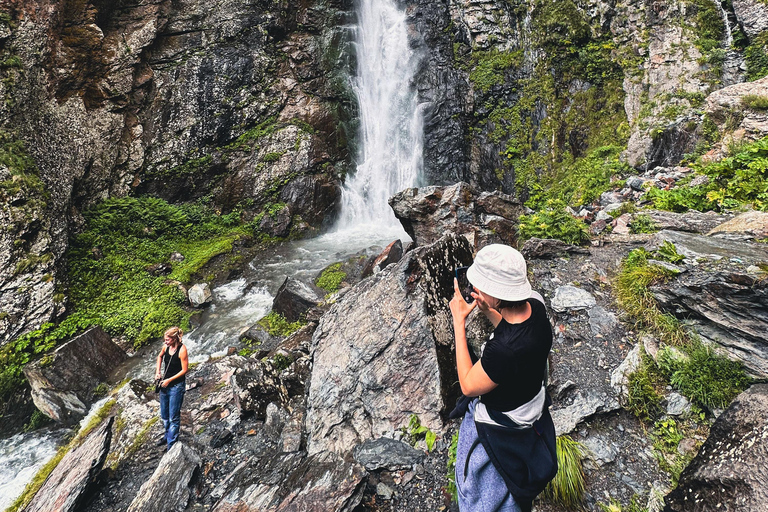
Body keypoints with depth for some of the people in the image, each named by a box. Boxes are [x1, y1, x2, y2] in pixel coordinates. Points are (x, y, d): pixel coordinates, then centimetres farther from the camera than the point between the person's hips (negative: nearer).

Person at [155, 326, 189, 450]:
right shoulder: (166, 346, -4)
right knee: (164, 415, 21)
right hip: (165, 384, 7)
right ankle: (168, 435, 42)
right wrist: (158, 372, 8)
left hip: (177, 386, -7)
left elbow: (184, 370, -17)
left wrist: (169, 380, -16)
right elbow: (160, 356, 19)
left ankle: (171, 443, 15)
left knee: (173, 417, 2)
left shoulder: (182, 350, -22)